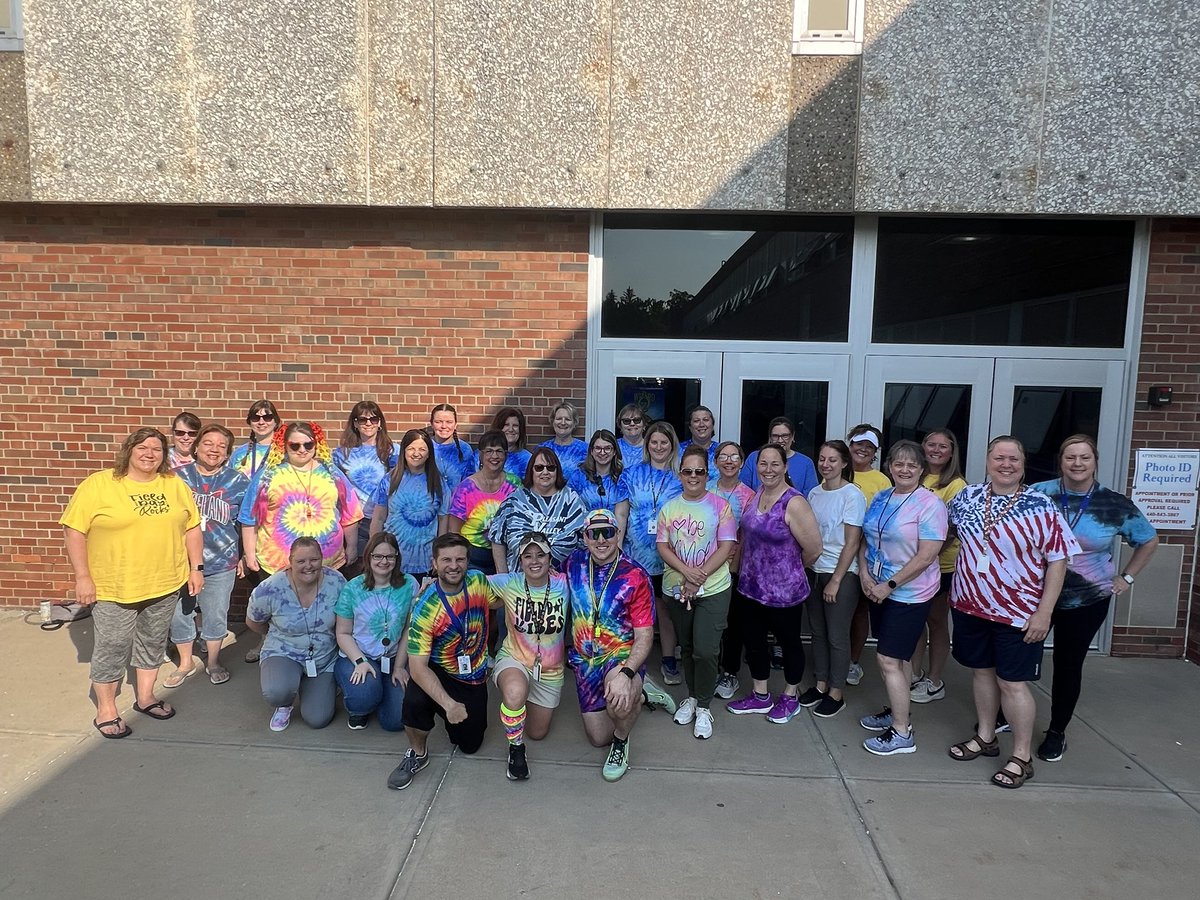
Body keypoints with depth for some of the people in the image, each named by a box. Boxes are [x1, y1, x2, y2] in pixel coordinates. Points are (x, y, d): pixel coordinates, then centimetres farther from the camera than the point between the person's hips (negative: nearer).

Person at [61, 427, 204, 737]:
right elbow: (74, 530, -9)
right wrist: (82, 576, -12)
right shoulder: (98, 484, -9)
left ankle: (145, 698, 33)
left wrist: (196, 568, 4)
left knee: (153, 643, 16)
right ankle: (106, 711, 23)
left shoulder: (176, 485, 2)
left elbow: (192, 527, 8)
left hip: (165, 585, 4)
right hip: (114, 588, -4)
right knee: (112, 648, 6)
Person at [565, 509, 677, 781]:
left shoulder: (635, 577, -18)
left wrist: (626, 673, -34)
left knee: (618, 703, -37)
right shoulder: (573, 564, -7)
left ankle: (621, 741, -1)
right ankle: (642, 694, 35)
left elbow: (644, 636, -18)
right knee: (598, 737, 11)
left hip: (623, 657, -4)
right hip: (584, 660, 5)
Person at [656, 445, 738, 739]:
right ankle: (692, 697, 34)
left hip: (713, 590, -3)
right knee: (686, 647, 15)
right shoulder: (669, 507, 6)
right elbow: (662, 546, 0)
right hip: (676, 589, 3)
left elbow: (726, 547, -8)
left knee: (705, 650, -9)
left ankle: (703, 707, 10)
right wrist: (686, 571, -17)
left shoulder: (720, 506, -3)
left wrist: (699, 579, -16)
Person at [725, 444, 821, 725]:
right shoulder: (757, 494, 1)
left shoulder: (794, 502, -21)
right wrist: (750, 567, 11)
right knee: (754, 640, 16)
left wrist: (791, 569, -1)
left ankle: (790, 698, 34)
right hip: (753, 585, 7)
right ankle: (761, 696, 35)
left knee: (789, 641, 14)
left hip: (784, 590, -7)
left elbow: (813, 548, -17)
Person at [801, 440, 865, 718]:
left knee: (837, 635, 3)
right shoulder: (814, 493, 7)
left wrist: (836, 580, -14)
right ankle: (821, 684, 27)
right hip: (815, 570, 6)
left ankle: (836, 693, 17)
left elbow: (852, 542, -13)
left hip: (842, 574, -6)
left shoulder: (852, 495, -11)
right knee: (818, 631, 13)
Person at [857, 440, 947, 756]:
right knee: (897, 658, 18)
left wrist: (889, 585, -17)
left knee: (888, 660, -5)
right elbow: (866, 539, 12)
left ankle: (901, 733, 7)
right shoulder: (880, 499, 7)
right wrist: (864, 573, -4)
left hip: (909, 594, -6)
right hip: (879, 590, 6)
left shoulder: (930, 504, -14)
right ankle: (895, 711, 33)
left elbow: (926, 555, -19)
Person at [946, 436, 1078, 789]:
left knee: (1012, 682, 2)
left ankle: (1022, 757, 18)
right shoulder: (967, 496, 1)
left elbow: (1057, 561, -11)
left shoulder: (1040, 506, -11)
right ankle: (985, 737, 35)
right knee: (981, 671, 17)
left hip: (1018, 613, -4)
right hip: (970, 606, 4)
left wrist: (1044, 612, -14)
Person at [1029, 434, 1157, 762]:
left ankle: (1057, 732, 28)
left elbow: (1149, 540, 10)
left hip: (1087, 601, 1)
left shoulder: (1114, 504, -5)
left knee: (1068, 664, 12)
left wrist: (1126, 577, 6)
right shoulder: (1039, 494, -10)